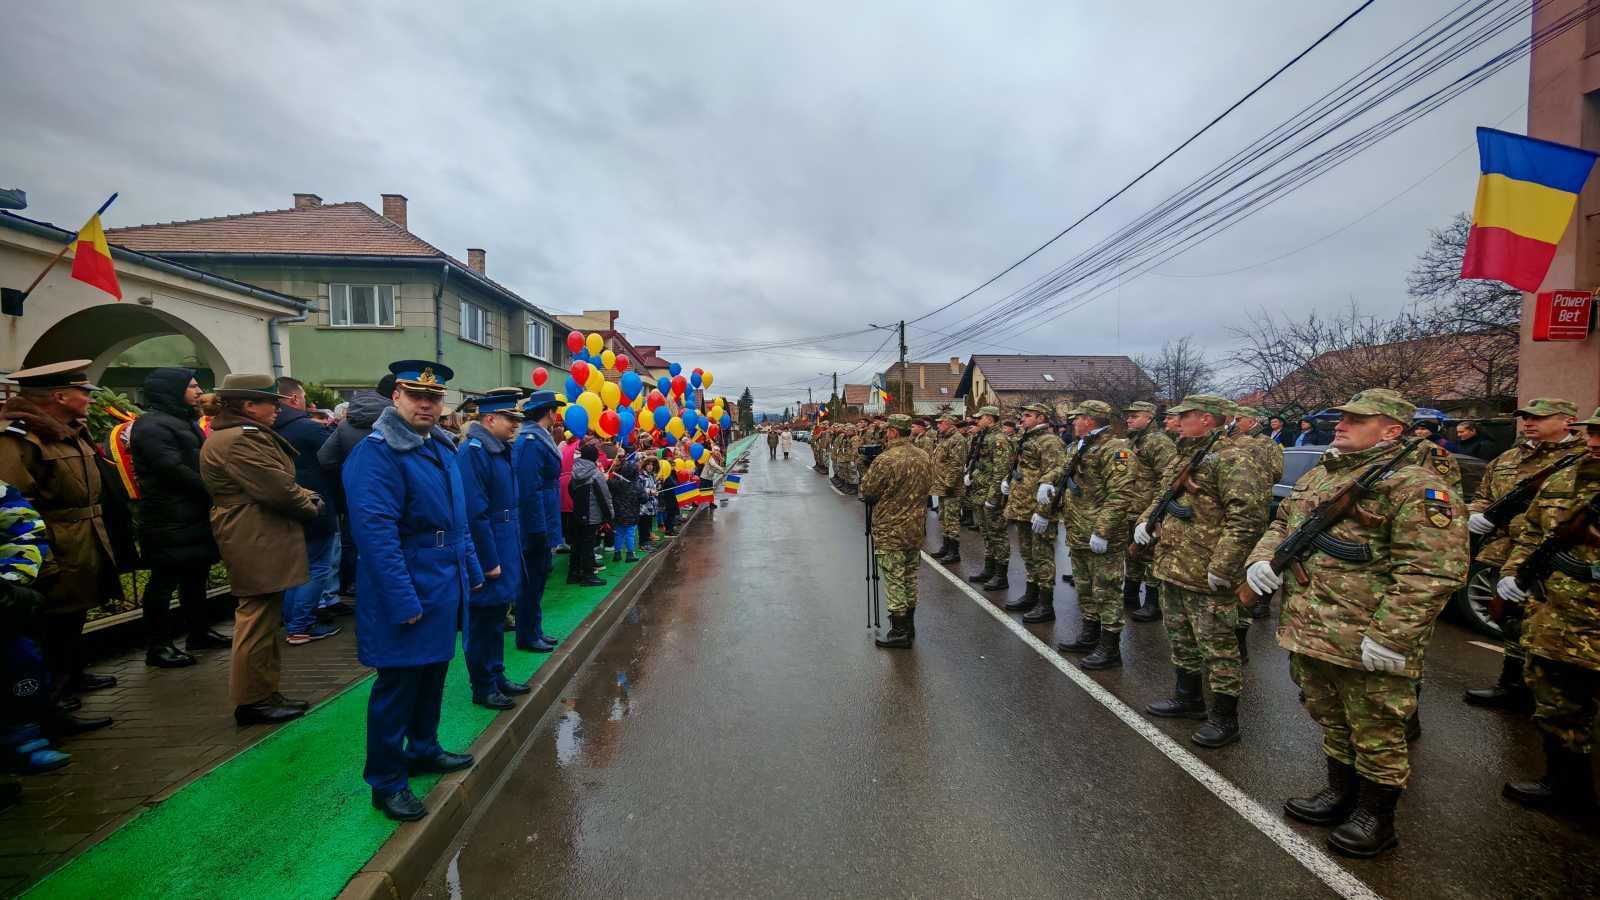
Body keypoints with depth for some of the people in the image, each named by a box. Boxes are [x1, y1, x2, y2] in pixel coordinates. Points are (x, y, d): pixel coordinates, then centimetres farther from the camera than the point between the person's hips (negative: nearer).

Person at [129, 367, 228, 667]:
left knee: (196, 576, 16)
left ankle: (200, 633, 26)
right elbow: (174, 469, -21)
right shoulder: (152, 425, -12)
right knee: (164, 581, -2)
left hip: (193, 516, 10)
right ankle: (157, 646, 7)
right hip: (170, 521, -10)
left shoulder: (184, 421, 18)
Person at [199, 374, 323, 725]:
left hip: (259, 541, 12)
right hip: (256, 544, -12)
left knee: (261, 620, 17)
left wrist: (308, 497, 3)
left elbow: (280, 482, 19)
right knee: (257, 621, -2)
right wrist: (311, 507, -4)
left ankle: (265, 694, 27)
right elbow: (278, 490, -21)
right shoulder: (240, 439, -18)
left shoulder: (243, 434, 17)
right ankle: (252, 702, 9)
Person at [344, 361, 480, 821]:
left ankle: (423, 749, 39)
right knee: (397, 685, 4)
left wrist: (472, 572, 15)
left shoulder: (442, 448, 9)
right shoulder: (376, 452, -18)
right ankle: (387, 782, 20)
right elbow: (376, 532, -24)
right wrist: (404, 602, -25)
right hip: (406, 593, -8)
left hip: (444, 589, 9)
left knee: (432, 674, 21)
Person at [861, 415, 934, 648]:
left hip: (890, 533, -7)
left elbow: (867, 492, -11)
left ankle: (899, 633, 9)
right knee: (910, 578, 18)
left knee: (894, 581, 2)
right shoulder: (924, 458, 3)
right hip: (916, 530, 7)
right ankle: (909, 626, 30)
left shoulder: (885, 460, -20)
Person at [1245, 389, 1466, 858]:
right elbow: (1281, 525, 22)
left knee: (1375, 731, 10)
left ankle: (1376, 818, 28)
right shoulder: (1319, 475, 12)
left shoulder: (1412, 483, -14)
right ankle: (1340, 793, 41)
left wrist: (1389, 635, -24)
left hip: (1367, 645, -8)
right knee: (1330, 721, 23)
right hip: (1308, 633, 8)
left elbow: (1434, 569, -20)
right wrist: (1262, 558, 2)